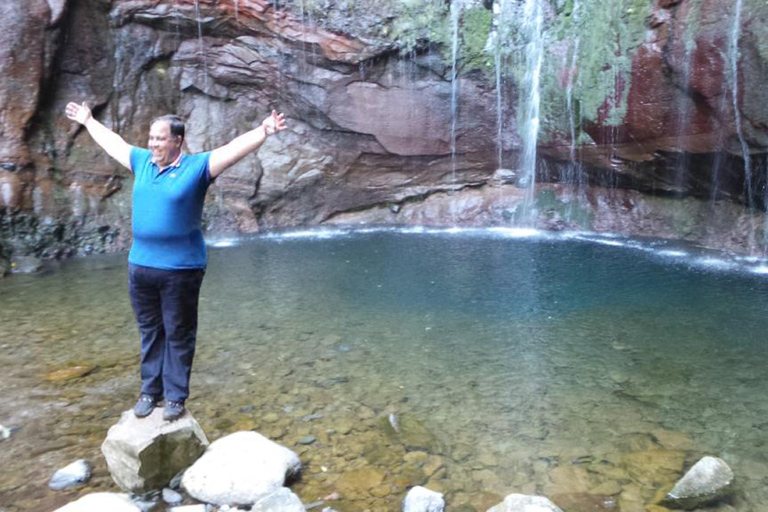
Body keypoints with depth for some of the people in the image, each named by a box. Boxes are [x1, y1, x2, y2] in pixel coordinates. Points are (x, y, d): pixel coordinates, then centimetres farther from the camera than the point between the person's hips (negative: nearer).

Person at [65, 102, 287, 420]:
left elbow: (234, 148, -17)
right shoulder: (142, 162, 10)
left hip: (181, 269, -5)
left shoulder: (197, 166, -6)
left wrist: (263, 132, -31)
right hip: (140, 266, 6)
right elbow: (112, 142, 27)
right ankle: (150, 391, 28)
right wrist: (88, 121, 39)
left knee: (178, 335, 5)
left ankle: (175, 397, 16)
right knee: (150, 333, 15)